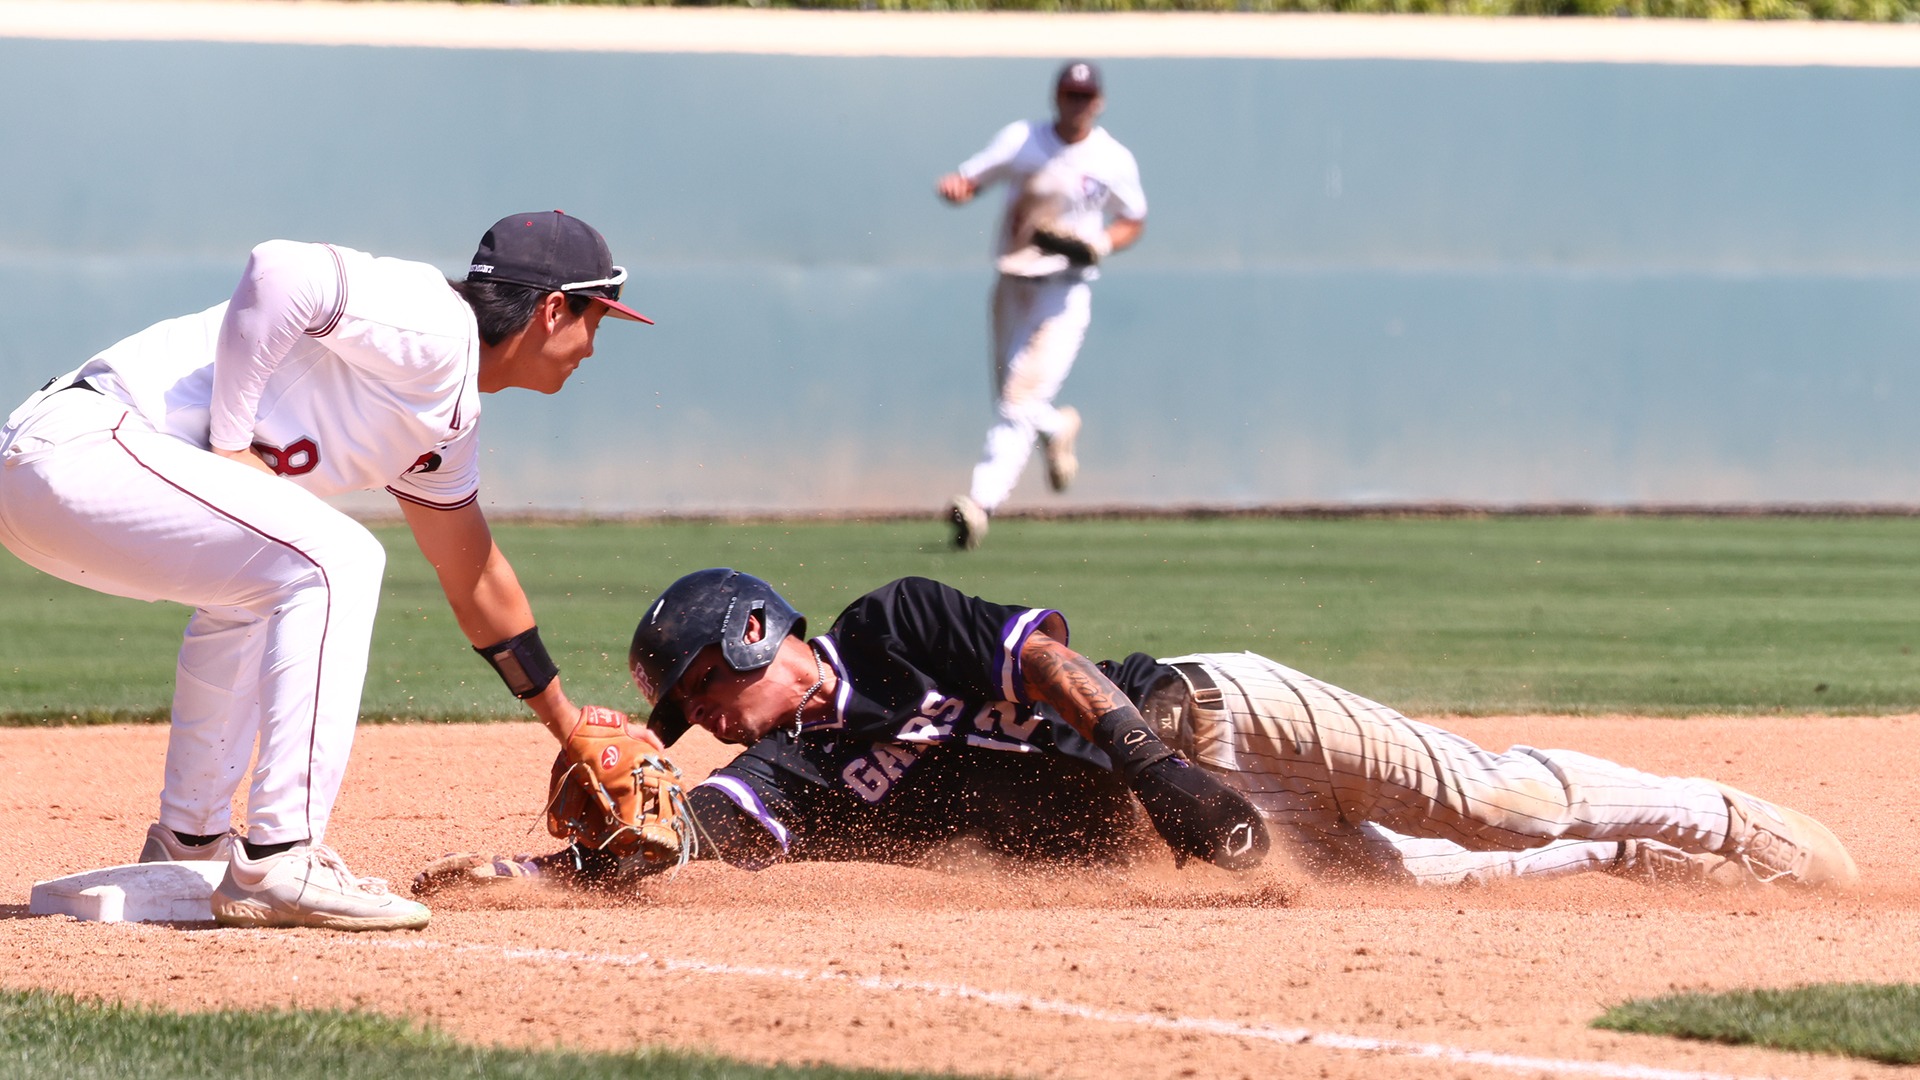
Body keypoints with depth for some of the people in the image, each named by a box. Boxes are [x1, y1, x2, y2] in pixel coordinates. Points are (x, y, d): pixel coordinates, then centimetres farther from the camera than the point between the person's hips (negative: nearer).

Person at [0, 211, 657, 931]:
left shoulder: (450, 422, 22)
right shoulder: (435, 328, -9)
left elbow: (477, 583, 35)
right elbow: (279, 270, -24)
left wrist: (572, 732, 42)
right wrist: (231, 448, -17)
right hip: (78, 446, -11)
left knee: (256, 585, 30)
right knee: (333, 561, -15)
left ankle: (189, 845, 33)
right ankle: (278, 865, -16)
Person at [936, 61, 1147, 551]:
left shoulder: (1114, 160, -2)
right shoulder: (1021, 140, 3)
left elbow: (1133, 222, 10)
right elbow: (968, 180, 3)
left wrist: (1099, 245, -11)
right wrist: (954, 187, -22)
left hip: (1066, 290, -4)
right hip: (1012, 285, 4)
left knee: (1022, 399, -17)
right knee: (1008, 397, 13)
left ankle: (983, 501, -23)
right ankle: (1058, 428, 47)